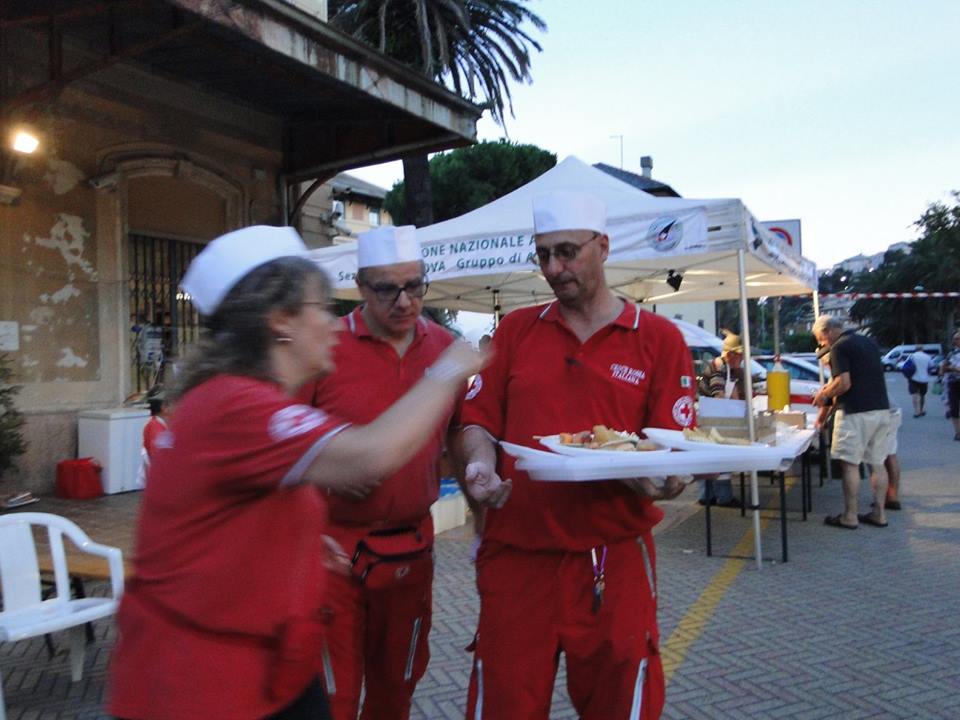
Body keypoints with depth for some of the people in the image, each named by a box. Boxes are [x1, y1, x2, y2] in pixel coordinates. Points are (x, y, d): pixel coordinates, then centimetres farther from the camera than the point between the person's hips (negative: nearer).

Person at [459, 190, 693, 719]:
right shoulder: (515, 330, 9)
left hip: (613, 559, -1)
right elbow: (479, 420, 8)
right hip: (516, 552, 2)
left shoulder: (658, 338, 2)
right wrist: (481, 464, -12)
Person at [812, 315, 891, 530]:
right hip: (881, 409, 8)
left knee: (850, 464, -1)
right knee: (877, 463, 12)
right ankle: (879, 513, 18)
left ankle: (850, 516, 3)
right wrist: (831, 388, 23)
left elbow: (844, 383, -19)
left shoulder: (840, 347, -10)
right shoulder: (868, 342, 16)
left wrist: (824, 395, -2)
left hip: (856, 413, -8)